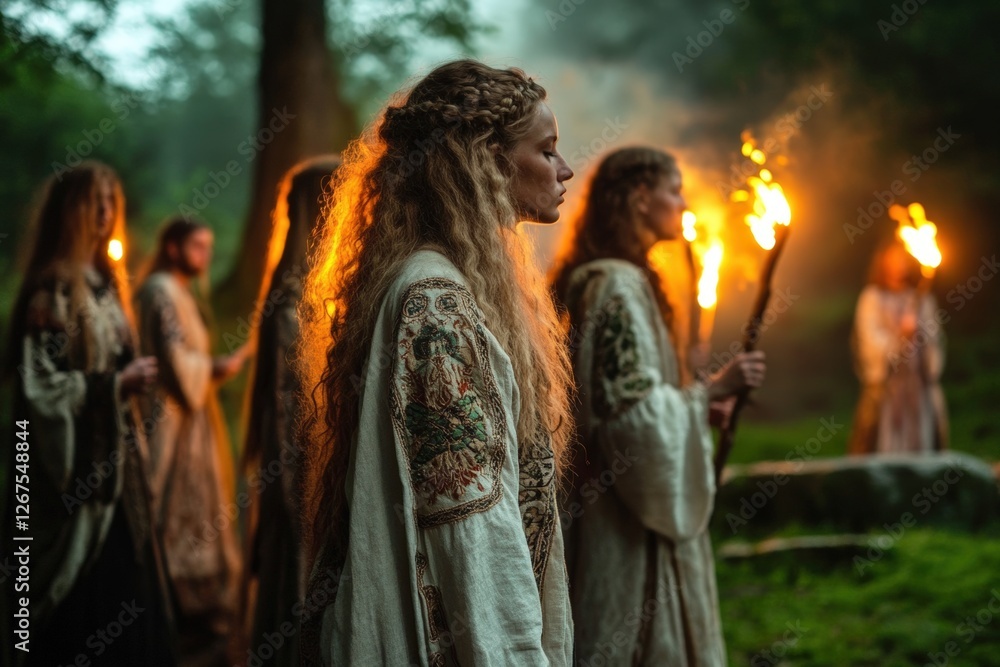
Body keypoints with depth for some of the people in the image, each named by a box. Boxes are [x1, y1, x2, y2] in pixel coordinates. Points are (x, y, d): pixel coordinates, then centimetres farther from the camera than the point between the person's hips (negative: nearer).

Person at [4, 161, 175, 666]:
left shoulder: (104, 280, 13)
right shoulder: (52, 289, -13)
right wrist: (117, 384, -15)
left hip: (113, 460, 8)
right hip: (76, 470, -8)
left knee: (123, 587, 11)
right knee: (82, 600, -4)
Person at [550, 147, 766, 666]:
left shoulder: (598, 278, 13)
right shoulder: (618, 285, -17)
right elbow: (632, 408, -22)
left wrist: (696, 399, 16)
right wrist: (709, 390, -12)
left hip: (607, 498, 10)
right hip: (626, 520, -10)